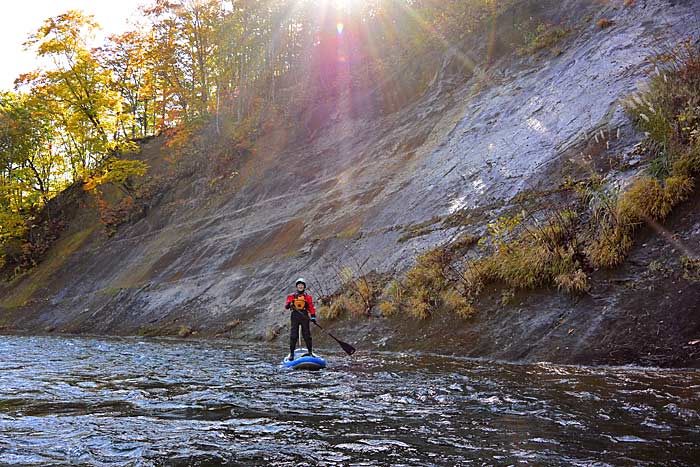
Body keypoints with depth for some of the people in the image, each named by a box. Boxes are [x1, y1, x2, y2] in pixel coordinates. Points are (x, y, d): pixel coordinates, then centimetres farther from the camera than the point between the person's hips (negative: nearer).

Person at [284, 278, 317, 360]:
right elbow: (286, 306, 3)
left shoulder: (308, 297, 13)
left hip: (304, 316, 0)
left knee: (307, 335, -1)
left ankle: (310, 352, 8)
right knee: (293, 335, -4)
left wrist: (313, 316, -4)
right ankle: (291, 353, -1)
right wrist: (289, 305, -20)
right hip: (295, 316, 0)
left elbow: (311, 307, 9)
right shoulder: (291, 296, 11)